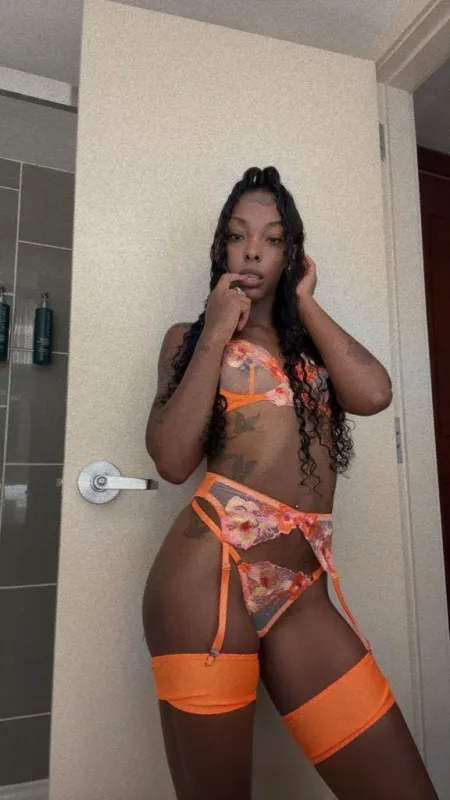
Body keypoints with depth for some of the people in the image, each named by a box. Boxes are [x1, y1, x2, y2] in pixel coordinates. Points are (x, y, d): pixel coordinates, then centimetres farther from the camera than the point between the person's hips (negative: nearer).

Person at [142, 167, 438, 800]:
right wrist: (218, 333, -3)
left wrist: (304, 302, 7)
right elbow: (173, 459, -7)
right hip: (212, 571, -3)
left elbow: (373, 394, -4)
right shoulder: (191, 336, 11)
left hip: (303, 593, 4)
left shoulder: (310, 338, 20)